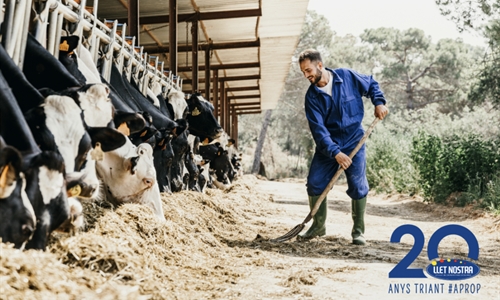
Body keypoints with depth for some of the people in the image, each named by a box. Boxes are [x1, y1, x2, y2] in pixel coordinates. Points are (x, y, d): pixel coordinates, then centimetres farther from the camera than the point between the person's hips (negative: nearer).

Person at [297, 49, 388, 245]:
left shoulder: (348, 76, -10)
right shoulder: (312, 96, -9)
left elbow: (371, 85, 10)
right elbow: (318, 129, -16)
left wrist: (379, 102, -8)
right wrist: (335, 152, -26)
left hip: (354, 141, -2)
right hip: (327, 145, 2)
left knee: (358, 187, -8)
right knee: (314, 183, -1)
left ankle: (358, 231, 6)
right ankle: (318, 226, 18)